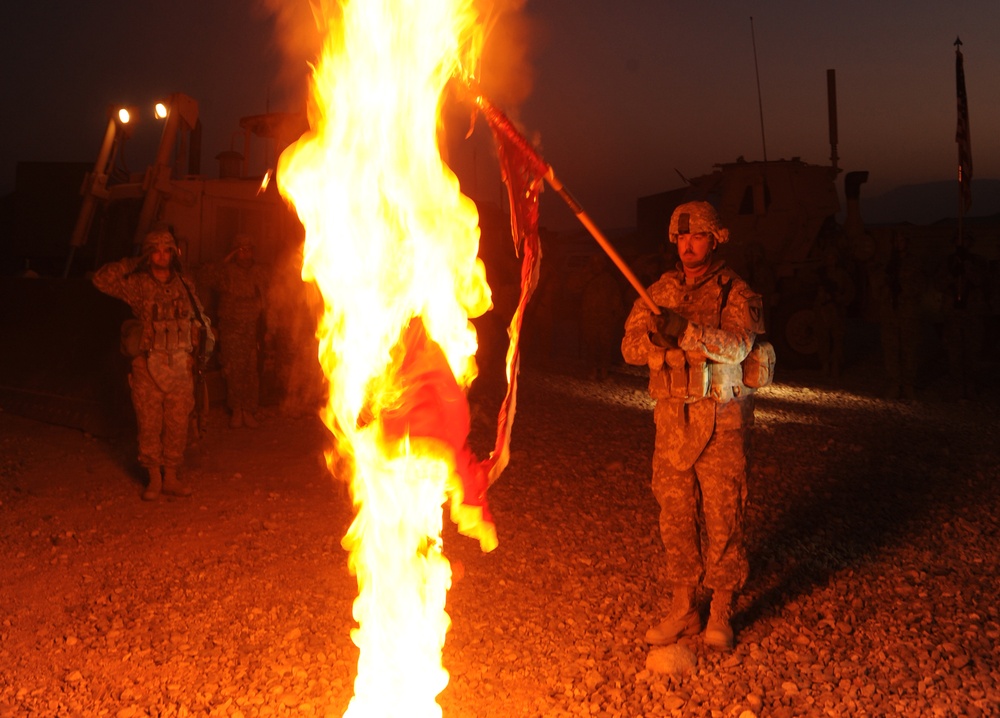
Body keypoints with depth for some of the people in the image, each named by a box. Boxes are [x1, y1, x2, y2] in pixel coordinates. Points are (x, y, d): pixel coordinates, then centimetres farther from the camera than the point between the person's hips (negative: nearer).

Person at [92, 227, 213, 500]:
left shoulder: (183, 285, 9)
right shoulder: (137, 285, 0)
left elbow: (198, 318, 17)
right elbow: (102, 279, -12)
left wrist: (195, 349, 8)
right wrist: (132, 264, -7)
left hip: (180, 365, 3)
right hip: (148, 365, -3)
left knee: (178, 424, 5)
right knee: (149, 424, 1)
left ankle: (171, 477, 16)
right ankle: (154, 478, 14)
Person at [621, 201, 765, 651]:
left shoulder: (735, 292, -1)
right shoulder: (660, 291, 12)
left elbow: (738, 344, -19)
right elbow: (630, 347, 3)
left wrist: (686, 332, -33)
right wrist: (655, 336, -18)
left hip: (721, 420, -4)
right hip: (672, 419, 4)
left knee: (723, 517, 0)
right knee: (675, 516, 8)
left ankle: (721, 612, 15)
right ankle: (683, 609, 20)